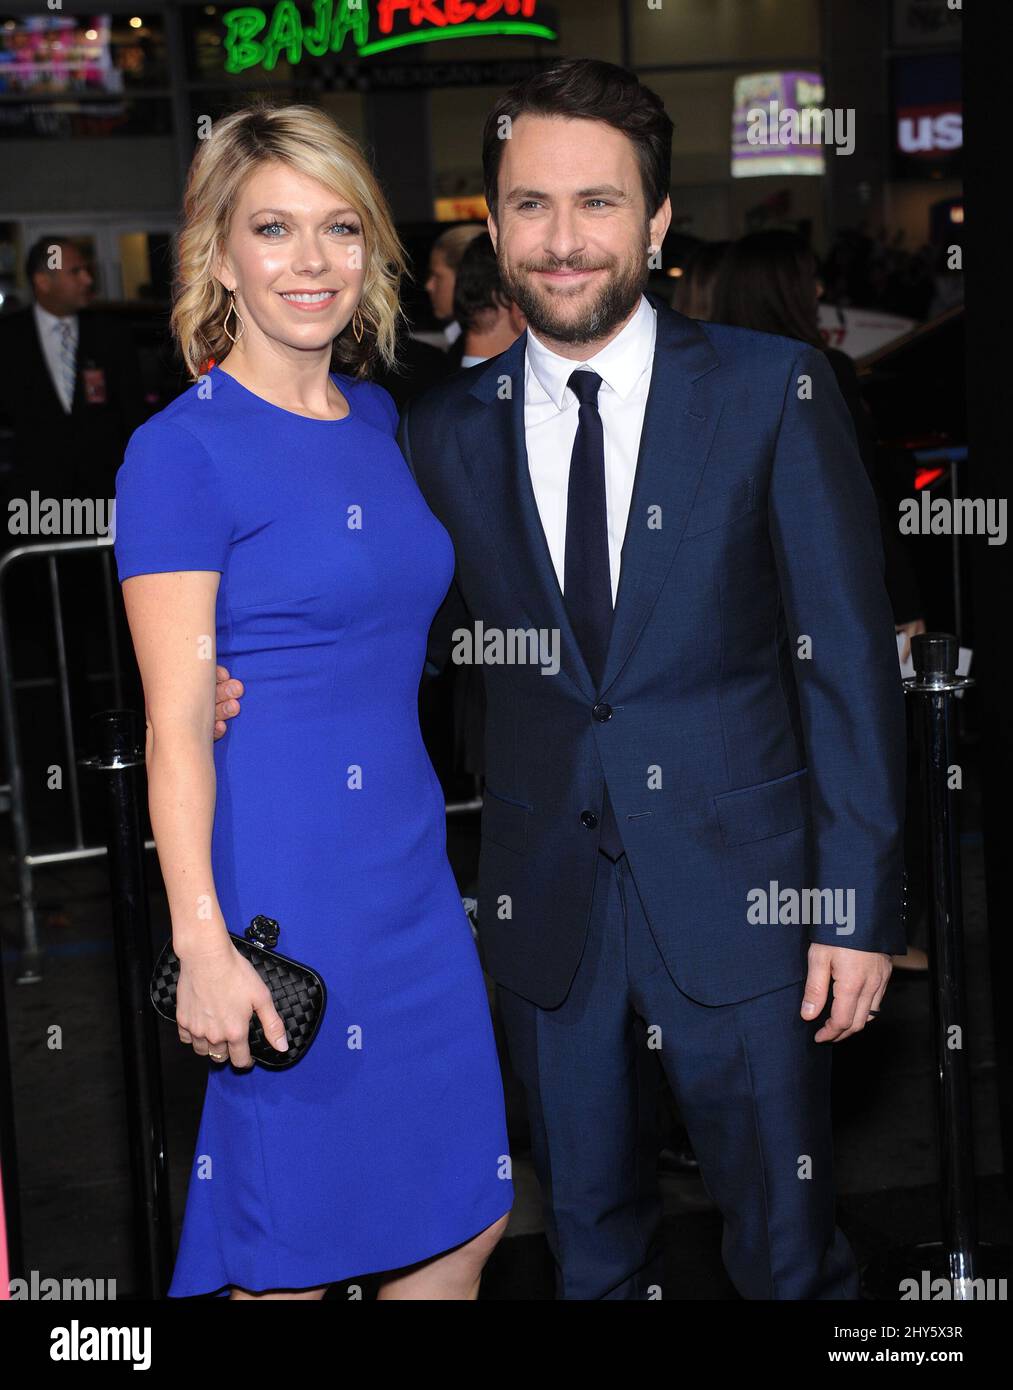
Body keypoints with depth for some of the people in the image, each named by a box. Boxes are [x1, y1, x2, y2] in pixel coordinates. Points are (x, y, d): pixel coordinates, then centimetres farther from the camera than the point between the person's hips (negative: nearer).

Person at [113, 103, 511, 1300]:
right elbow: (174, 721, -13)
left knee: (470, 1220, 14)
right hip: (279, 874, -7)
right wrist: (202, 943, -18)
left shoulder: (376, 418, 10)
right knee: (293, 1253, 5)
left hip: (407, 860, 7)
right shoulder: (183, 449, -11)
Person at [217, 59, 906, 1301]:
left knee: (786, 1249, 9)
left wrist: (859, 906, -9)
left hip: (738, 895, -2)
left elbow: (847, 656, -6)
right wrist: (266, 685, -8)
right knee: (591, 1251, 18)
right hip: (549, 910, 3)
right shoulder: (445, 430, 3)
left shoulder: (774, 392, -5)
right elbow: (423, 628, 12)